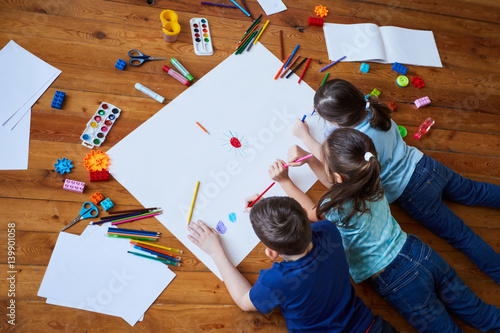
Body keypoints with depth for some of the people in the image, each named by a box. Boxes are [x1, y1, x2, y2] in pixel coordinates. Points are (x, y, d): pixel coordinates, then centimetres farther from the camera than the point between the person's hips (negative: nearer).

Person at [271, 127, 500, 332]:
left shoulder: (337, 208, -27)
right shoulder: (371, 181, -8)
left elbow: (312, 211, -1)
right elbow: (335, 184, 14)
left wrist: (284, 181, 3)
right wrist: (307, 157, 5)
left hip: (397, 281, -7)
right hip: (419, 253, 7)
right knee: (478, 313, 19)